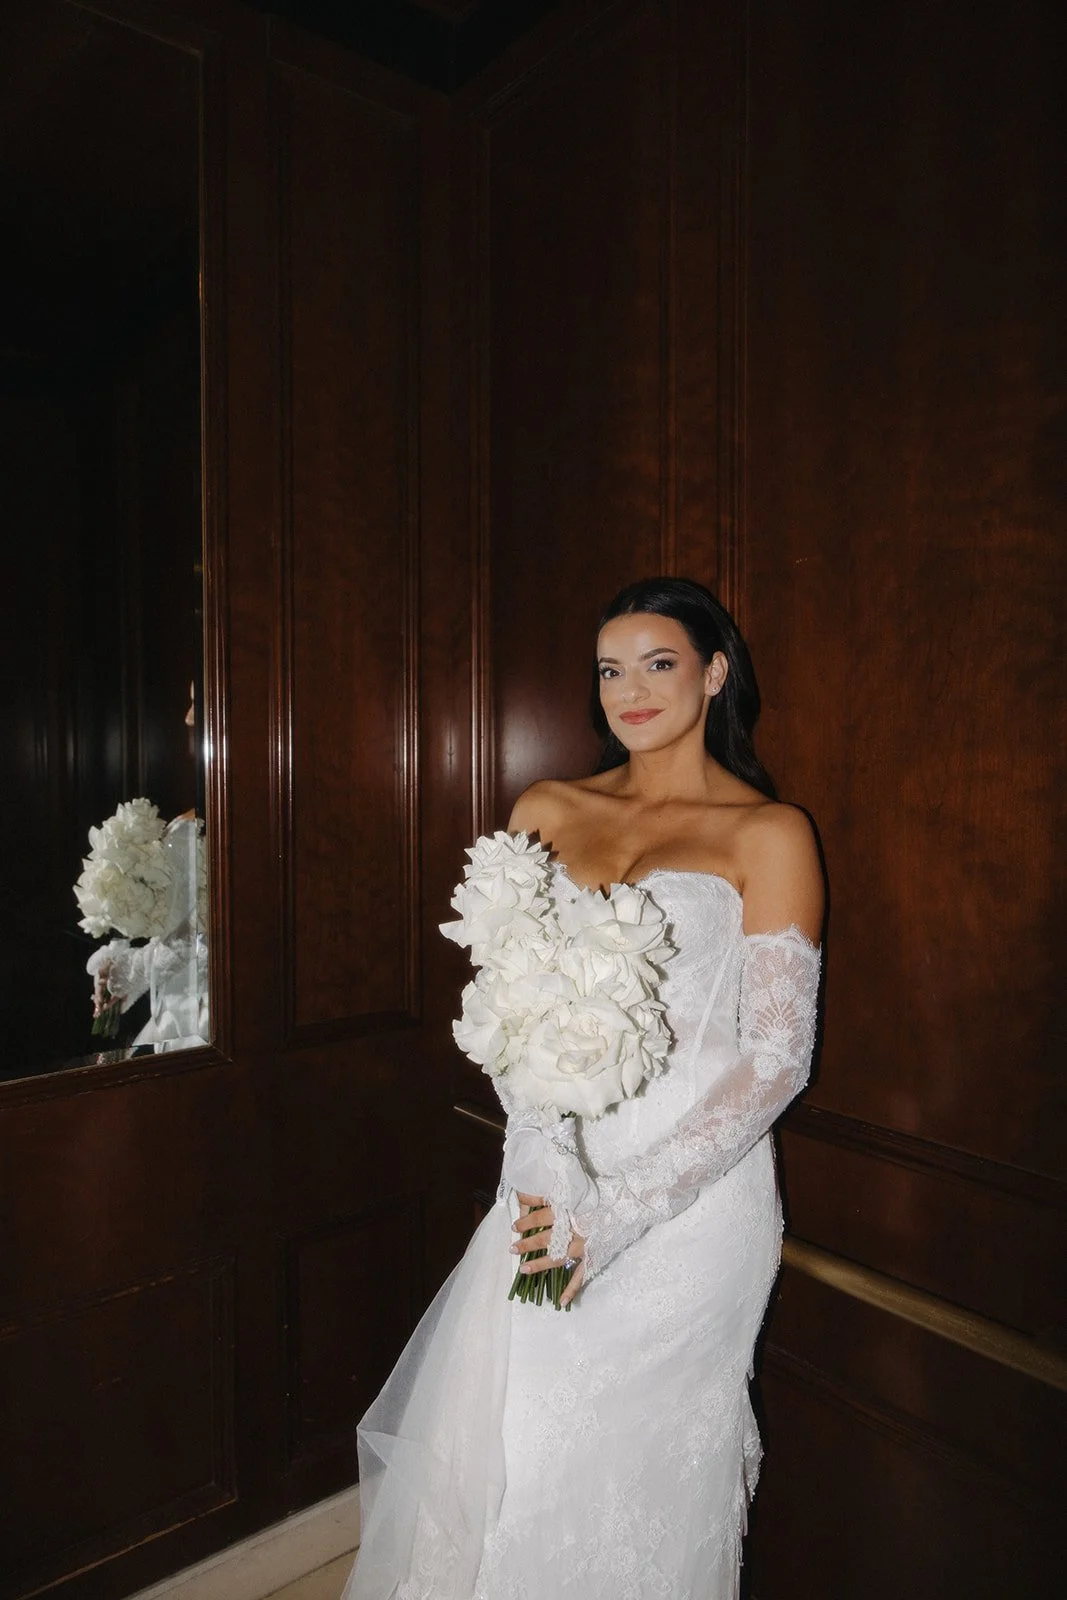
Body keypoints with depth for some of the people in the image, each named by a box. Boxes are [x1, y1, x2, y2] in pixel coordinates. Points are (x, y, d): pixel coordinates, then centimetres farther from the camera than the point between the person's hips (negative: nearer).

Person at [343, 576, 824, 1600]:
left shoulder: (767, 834, -5)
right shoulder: (547, 811, 7)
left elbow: (776, 1058, -9)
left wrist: (622, 1207, -16)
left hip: (689, 1197, -3)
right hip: (550, 1185, 4)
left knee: (635, 1471, 8)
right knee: (484, 1457, 13)